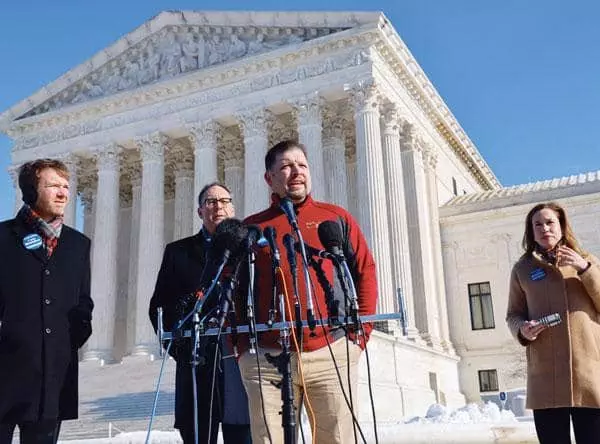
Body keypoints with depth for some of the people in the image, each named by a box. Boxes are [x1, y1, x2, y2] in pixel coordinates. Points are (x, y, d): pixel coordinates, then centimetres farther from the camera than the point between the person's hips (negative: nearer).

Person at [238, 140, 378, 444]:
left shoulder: (336, 217, 13)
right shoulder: (251, 227, 13)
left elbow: (365, 273, 9)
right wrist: (241, 348, 2)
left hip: (331, 354, 0)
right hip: (265, 359, 0)